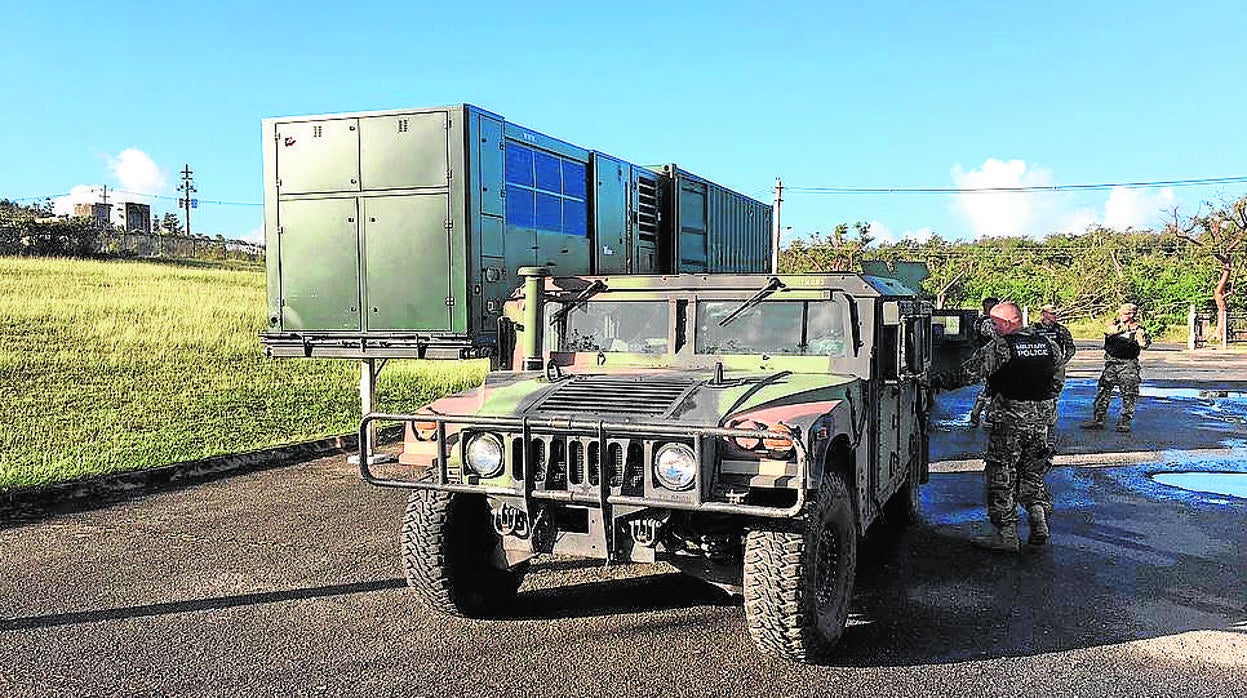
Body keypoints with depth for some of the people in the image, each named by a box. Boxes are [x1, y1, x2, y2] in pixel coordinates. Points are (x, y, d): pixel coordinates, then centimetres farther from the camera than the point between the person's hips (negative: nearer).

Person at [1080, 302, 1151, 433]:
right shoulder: (1114, 324, 4)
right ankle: (1097, 419, 9)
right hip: (1111, 364, 2)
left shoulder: (1137, 328, 0)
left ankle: (1125, 421, 9)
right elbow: (1109, 332, -18)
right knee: (1103, 391, 2)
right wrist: (1123, 326, -24)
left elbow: (1144, 344, -13)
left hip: (1129, 364, -2)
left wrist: (1139, 331, -22)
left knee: (1129, 394, -1)